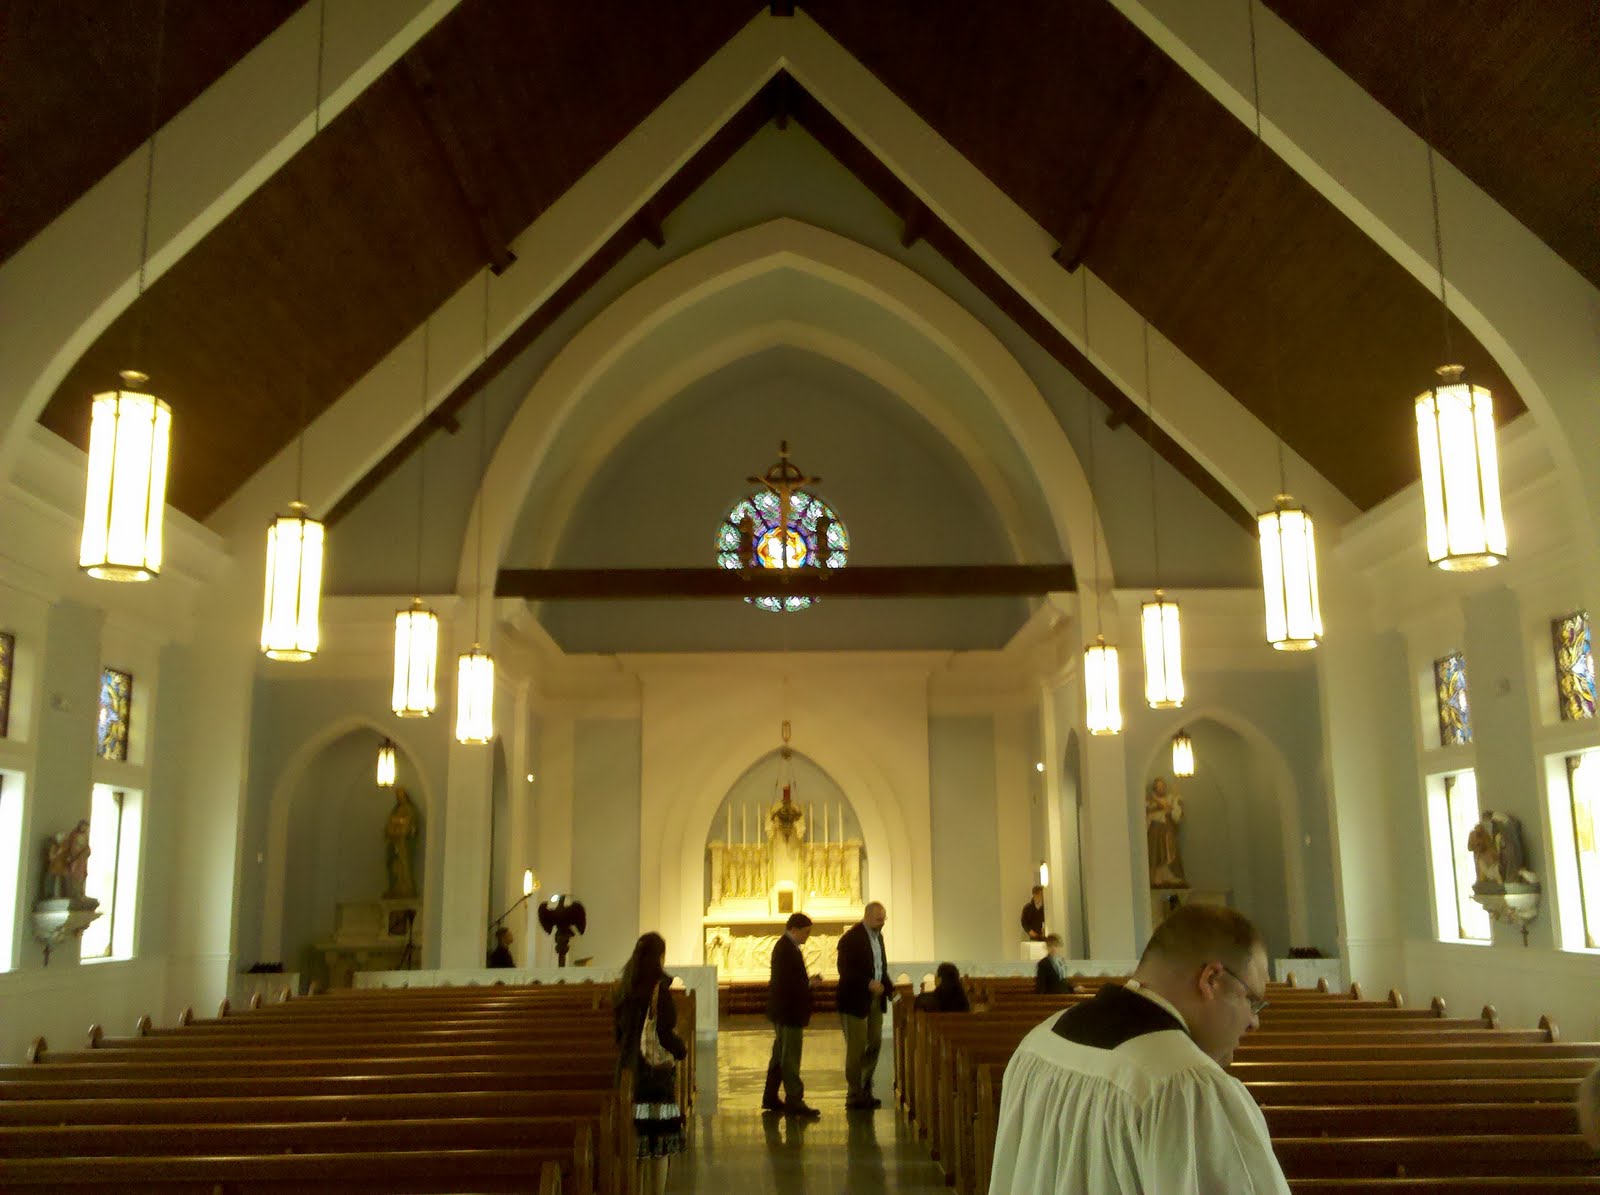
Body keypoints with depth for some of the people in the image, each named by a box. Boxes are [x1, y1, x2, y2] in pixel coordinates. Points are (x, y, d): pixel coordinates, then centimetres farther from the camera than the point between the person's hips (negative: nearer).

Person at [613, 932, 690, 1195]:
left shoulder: (625, 988, 5)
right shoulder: (661, 987, -14)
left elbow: (618, 1028, 10)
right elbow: (665, 1034, -18)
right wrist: (682, 1049, 0)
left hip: (629, 1067, 6)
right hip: (657, 1070, -6)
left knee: (638, 1141, 14)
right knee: (660, 1143, 3)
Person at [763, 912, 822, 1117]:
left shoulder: (785, 946, 13)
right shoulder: (786, 949, -19)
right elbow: (786, 982, -25)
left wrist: (808, 981, 5)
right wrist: (809, 983, -15)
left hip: (783, 1011, 11)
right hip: (788, 1011, -11)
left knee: (780, 1054, 16)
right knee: (790, 1056, -7)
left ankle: (770, 1098, 24)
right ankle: (794, 1101, -5)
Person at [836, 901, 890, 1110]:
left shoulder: (878, 936, 11)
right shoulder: (850, 938, -15)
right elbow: (845, 970, -20)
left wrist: (889, 987, 5)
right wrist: (868, 983, -26)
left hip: (875, 1000, 8)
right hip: (856, 1001, -8)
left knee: (875, 1043, 11)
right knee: (856, 1049, 0)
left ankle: (865, 1090, 24)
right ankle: (855, 1096, 10)